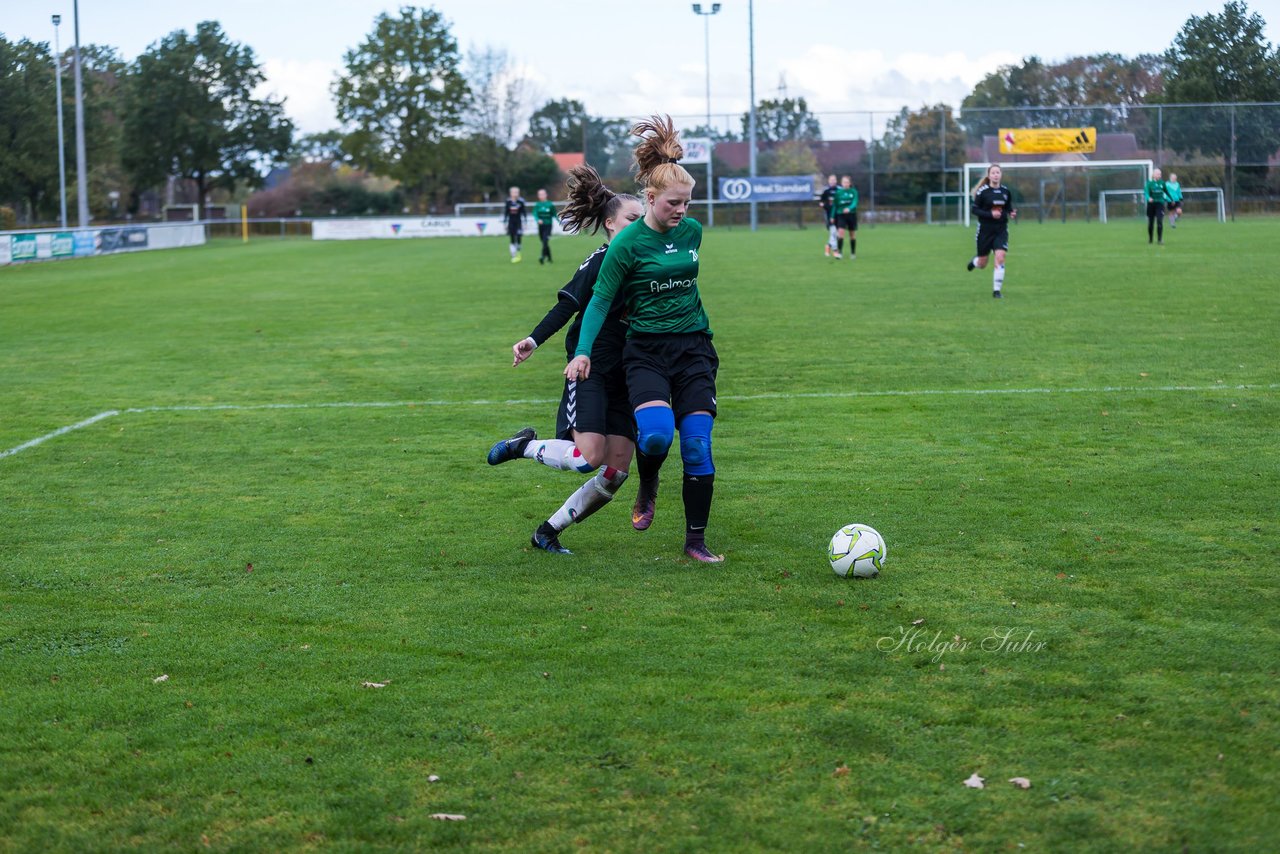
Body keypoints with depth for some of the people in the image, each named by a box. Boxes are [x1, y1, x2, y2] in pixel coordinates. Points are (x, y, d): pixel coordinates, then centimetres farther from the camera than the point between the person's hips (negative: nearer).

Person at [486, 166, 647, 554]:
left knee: (615, 474, -1)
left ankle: (548, 532, 12)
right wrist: (533, 340, -24)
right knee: (589, 457, -21)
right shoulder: (601, 261, -8)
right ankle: (523, 446, 8)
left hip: (624, 377, 7)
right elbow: (567, 305, -14)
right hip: (590, 370, -7)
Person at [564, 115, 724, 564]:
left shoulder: (692, 231, 4)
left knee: (698, 448, -3)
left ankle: (696, 539, 10)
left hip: (693, 348, 4)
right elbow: (601, 299, -7)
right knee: (657, 434, -26)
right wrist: (583, 352, -16)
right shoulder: (627, 243, -10)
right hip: (646, 352, -4)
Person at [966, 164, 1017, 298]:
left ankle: (996, 290, -6)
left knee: (1000, 258, -16)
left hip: (1001, 230, 2)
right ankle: (974, 261, 49)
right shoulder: (982, 191, -10)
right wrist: (990, 214, -22)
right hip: (985, 230, -2)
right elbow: (974, 209, -10)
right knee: (982, 264, 9)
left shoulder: (1006, 191, 1)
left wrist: (1012, 213, -5)